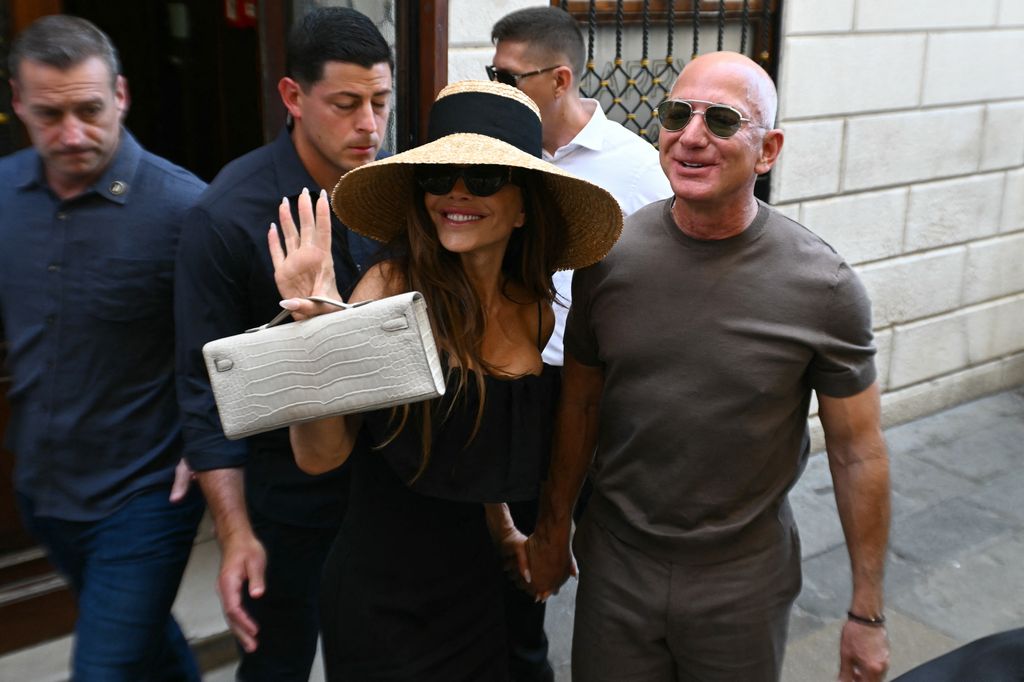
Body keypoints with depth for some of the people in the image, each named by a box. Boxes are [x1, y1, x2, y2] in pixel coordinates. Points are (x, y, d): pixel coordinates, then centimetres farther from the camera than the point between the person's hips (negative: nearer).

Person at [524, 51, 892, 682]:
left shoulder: (826, 287, -15)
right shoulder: (609, 255, -8)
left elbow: (858, 453, -7)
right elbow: (580, 403, 3)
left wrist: (867, 613, -3)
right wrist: (553, 528, 10)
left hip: (745, 580, -1)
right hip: (616, 565, 2)